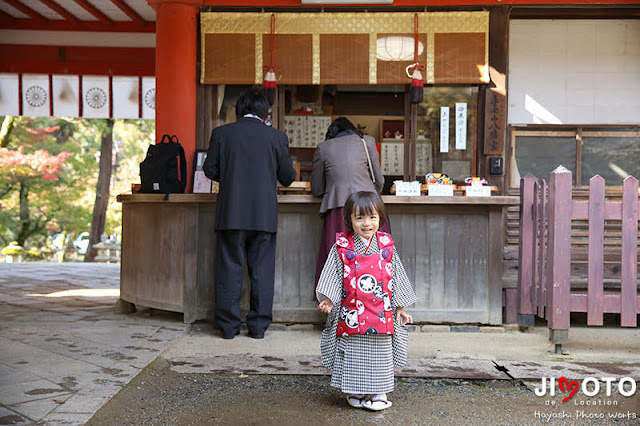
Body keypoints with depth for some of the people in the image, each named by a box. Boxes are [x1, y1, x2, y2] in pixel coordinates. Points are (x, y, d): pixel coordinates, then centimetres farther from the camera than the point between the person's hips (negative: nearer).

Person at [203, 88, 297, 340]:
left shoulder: (221, 133, 2)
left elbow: (210, 170, 5)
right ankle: (258, 326, 13)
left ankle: (228, 326, 11)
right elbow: (288, 177, 6)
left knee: (229, 270, 7)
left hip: (231, 213, 0)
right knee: (262, 270, 8)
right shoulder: (276, 137, 1)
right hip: (264, 215, 0)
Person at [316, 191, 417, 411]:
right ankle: (354, 392, 20)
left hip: (380, 314, 1)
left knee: (380, 354, 7)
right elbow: (332, 276, 1)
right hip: (351, 314, -1)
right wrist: (328, 300, -11)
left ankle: (379, 393, 19)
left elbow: (396, 277, 9)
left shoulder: (386, 246, 3)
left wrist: (399, 306, 9)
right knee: (353, 354, 5)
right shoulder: (342, 246, -2)